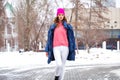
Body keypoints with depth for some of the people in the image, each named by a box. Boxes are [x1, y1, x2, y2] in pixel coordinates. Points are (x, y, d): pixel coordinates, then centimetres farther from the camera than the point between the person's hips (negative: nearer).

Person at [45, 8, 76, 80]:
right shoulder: (53, 27, 10)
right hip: (56, 48, -1)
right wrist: (47, 50, 9)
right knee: (59, 64, -17)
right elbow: (50, 38, 12)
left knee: (63, 65, 4)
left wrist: (73, 49, 1)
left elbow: (71, 38, 6)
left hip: (65, 47, 1)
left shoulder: (68, 26, 8)